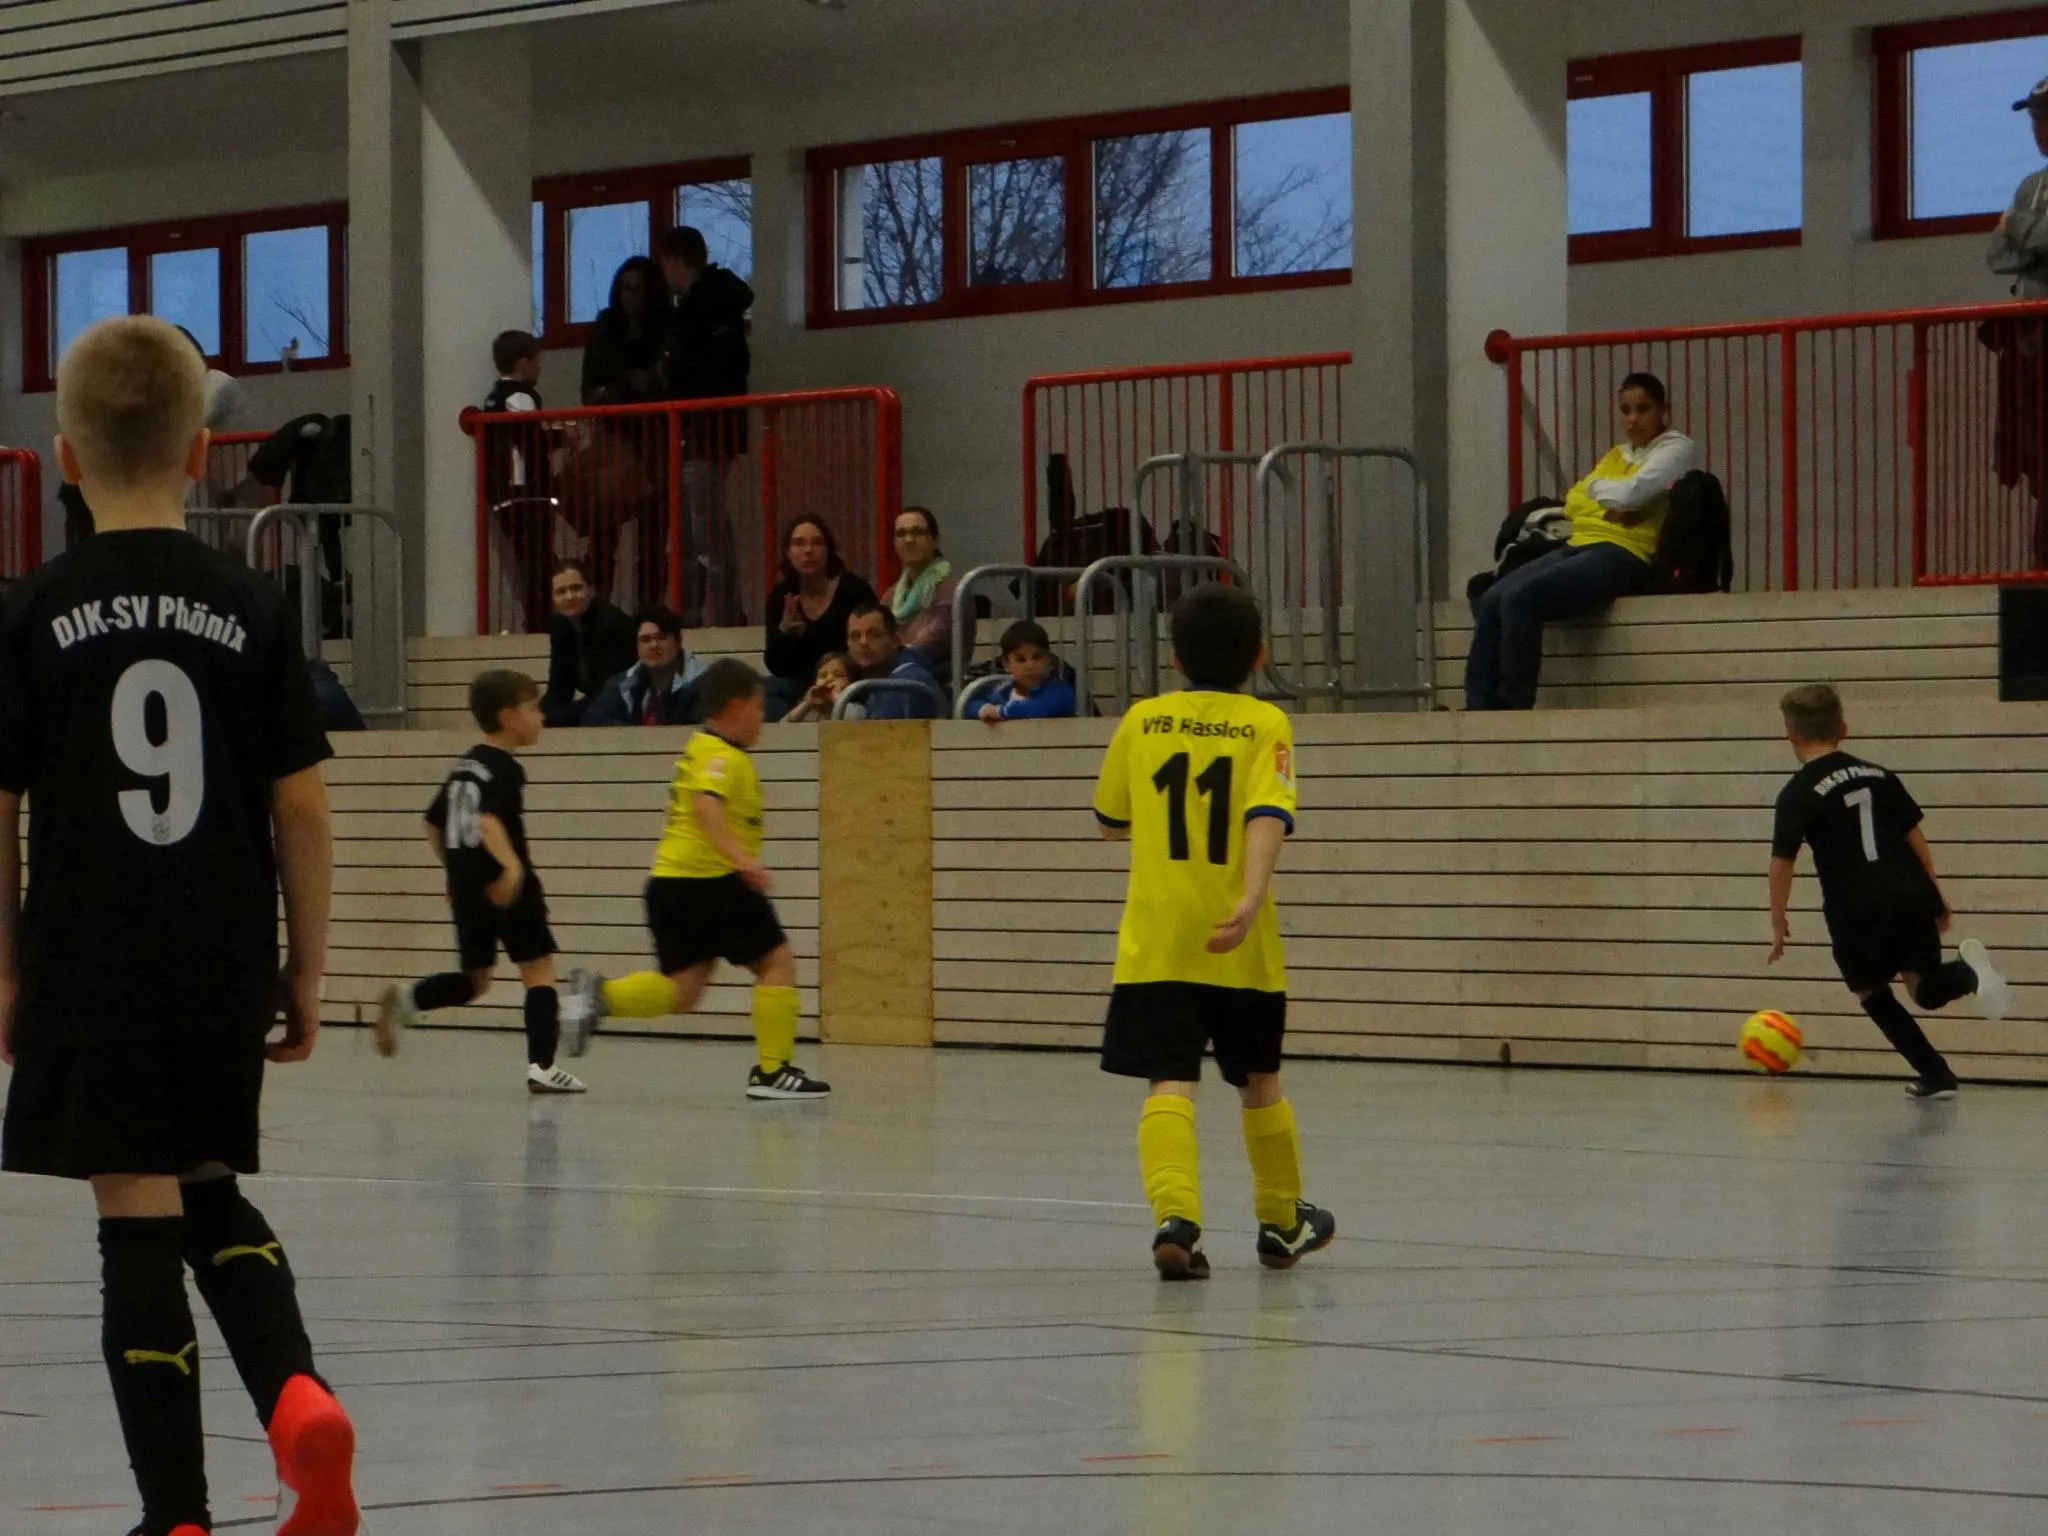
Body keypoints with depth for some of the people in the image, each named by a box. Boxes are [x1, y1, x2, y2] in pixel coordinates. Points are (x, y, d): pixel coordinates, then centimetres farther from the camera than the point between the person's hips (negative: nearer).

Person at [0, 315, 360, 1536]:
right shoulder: (254, 612, -1)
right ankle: (295, 1390, -3)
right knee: (211, 1195, 21)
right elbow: (302, 808, -1)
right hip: (225, 971, 3)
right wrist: (308, 971, 9)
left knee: (140, 1220, 0)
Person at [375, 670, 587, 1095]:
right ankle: (542, 1066, -5)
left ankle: (408, 999, -8)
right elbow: (488, 820, -30)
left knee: (475, 977, 16)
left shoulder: (464, 766, 13)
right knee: (538, 969, 1)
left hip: (464, 886, 8)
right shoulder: (505, 770, -12)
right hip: (505, 888, -8)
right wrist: (512, 866, -42)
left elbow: (433, 825, 21)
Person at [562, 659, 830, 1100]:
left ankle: (601, 996, -12)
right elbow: (707, 807, -28)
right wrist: (742, 858, -38)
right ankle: (772, 1070, 0)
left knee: (683, 990, 7)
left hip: (669, 880, 9)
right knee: (777, 961, 2)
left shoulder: (701, 748, 19)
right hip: (710, 880, -9)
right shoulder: (724, 757, -10)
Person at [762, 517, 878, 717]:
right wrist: (784, 632, -17)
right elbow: (776, 668, 2)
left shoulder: (855, 590, -6)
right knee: (768, 690, -27)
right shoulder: (780, 596, 4)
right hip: (801, 688, 3)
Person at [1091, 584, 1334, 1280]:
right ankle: (1281, 1222, 35)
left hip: (1154, 942, 0)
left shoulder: (1142, 722, 5)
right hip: (1239, 944, 0)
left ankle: (1175, 1216, -30)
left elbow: (1111, 821, 17)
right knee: (1259, 1081, 18)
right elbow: (1268, 815, -18)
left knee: (1170, 1084, -7)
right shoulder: (1264, 724, -1)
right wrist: (1251, 899, -28)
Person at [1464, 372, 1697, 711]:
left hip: (1622, 555, -8)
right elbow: (1575, 501, 17)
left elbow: (1631, 494, -13)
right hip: (1579, 544, 8)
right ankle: (1479, 707, -21)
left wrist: (1598, 487, 6)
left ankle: (1514, 706, -26)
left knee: (1520, 599, -29)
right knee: (1489, 602, -15)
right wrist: (1610, 504, -2)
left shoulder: (1678, 449, 3)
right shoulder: (1617, 454, 27)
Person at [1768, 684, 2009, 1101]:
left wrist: (1778, 920, 5)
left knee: (1872, 993, 18)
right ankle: (1968, 972, -26)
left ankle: (1934, 1074, 10)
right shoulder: (1879, 776, 13)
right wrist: (1934, 896, 23)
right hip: (1912, 898, 4)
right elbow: (1915, 836, 15)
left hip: (1857, 912, -4)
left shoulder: (1798, 795, -1)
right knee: (1924, 988, 9)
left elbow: (1782, 862, -6)